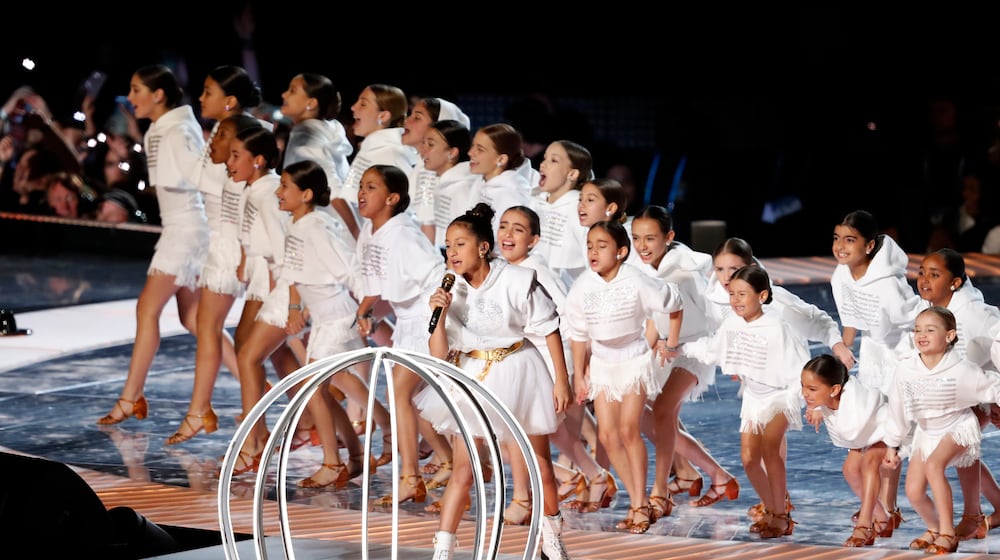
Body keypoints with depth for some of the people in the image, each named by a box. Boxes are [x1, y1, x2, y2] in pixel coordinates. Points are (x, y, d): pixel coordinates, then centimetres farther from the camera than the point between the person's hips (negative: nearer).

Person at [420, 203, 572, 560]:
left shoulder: (517, 282, -15)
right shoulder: (451, 292, -5)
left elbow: (550, 330, -6)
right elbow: (438, 355, -7)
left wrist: (561, 380, -6)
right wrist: (440, 314, -21)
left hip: (517, 373, -2)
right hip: (474, 378, 2)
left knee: (538, 464, 7)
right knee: (463, 468, -3)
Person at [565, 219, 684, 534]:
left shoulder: (636, 283, -21)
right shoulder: (582, 288, -12)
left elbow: (674, 305, -6)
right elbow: (579, 334, 0)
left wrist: (671, 343, 2)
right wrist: (579, 375, 3)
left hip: (635, 359, -4)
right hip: (602, 363, 4)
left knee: (628, 429, -12)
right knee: (607, 435, 0)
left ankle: (641, 507, -2)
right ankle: (636, 502, 11)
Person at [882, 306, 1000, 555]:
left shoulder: (961, 369, -24)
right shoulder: (905, 369, -16)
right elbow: (898, 410, -3)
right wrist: (892, 445, 5)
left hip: (957, 427, -4)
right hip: (926, 432, 4)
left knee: (933, 465, -32)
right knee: (913, 491, -5)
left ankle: (948, 533, -24)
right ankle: (934, 528, 27)